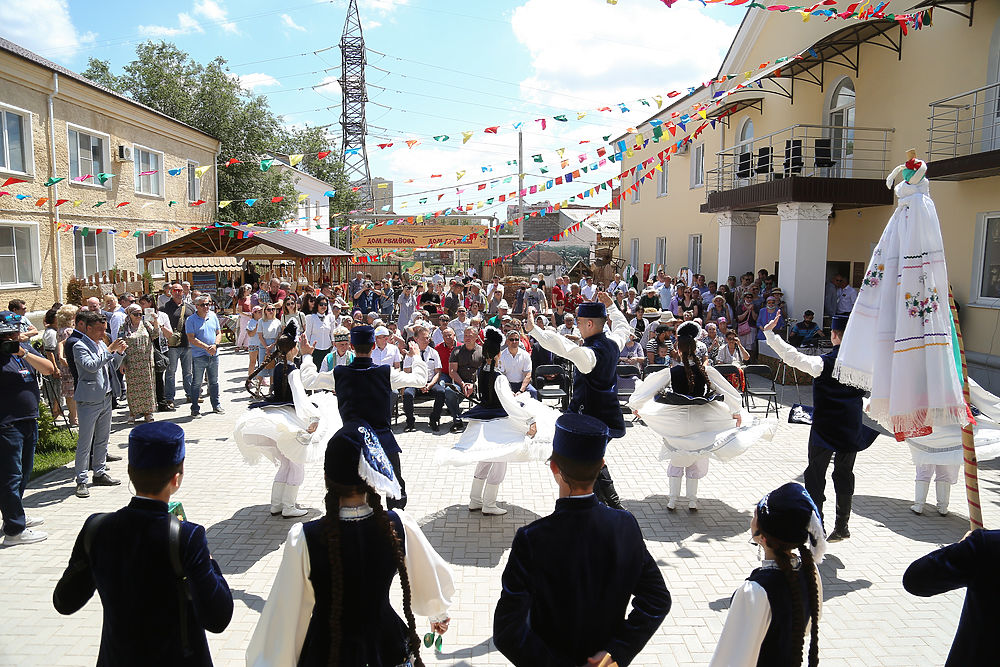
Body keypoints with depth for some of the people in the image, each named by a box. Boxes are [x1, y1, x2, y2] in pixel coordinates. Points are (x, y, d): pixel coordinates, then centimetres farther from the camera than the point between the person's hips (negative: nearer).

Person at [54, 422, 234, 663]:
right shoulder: (186, 537, -25)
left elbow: (64, 603, 1)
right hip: (177, 659, -3)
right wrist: (208, 562, -12)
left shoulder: (95, 529, -12)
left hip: (116, 657, 4)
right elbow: (217, 620, -23)